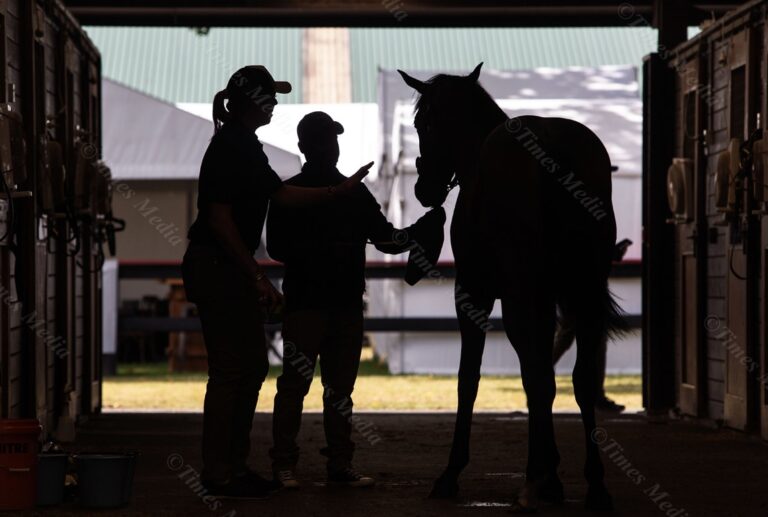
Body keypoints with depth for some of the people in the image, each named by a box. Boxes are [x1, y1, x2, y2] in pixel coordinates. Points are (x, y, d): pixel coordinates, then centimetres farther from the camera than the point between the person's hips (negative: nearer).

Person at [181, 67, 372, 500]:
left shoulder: (245, 145, 14)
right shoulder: (229, 148, -17)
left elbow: (282, 194, 19)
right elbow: (220, 219, -21)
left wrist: (339, 191, 14)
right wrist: (257, 277, -20)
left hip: (234, 268, 11)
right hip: (216, 267, -11)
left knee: (253, 365, 14)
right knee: (230, 369, -7)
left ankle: (235, 465, 20)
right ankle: (219, 474, -1)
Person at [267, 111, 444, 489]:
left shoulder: (355, 194, 14)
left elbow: (387, 240, 12)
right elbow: (277, 247, -8)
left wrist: (422, 228, -3)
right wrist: (320, 250, -21)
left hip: (347, 303, 5)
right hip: (304, 302, -5)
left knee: (340, 386, 7)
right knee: (295, 383, -6)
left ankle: (340, 464, 10)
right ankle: (283, 465, -3)